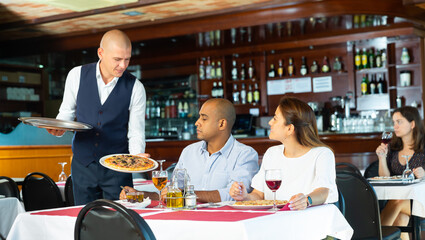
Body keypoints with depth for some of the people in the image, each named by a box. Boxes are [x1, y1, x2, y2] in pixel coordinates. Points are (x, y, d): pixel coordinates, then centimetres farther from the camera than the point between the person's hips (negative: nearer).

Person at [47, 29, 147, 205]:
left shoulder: (135, 88, -6)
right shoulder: (77, 75, -2)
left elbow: (136, 133, -4)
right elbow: (67, 111, 12)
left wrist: (137, 157, -21)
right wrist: (58, 128, -8)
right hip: (82, 164, 2)